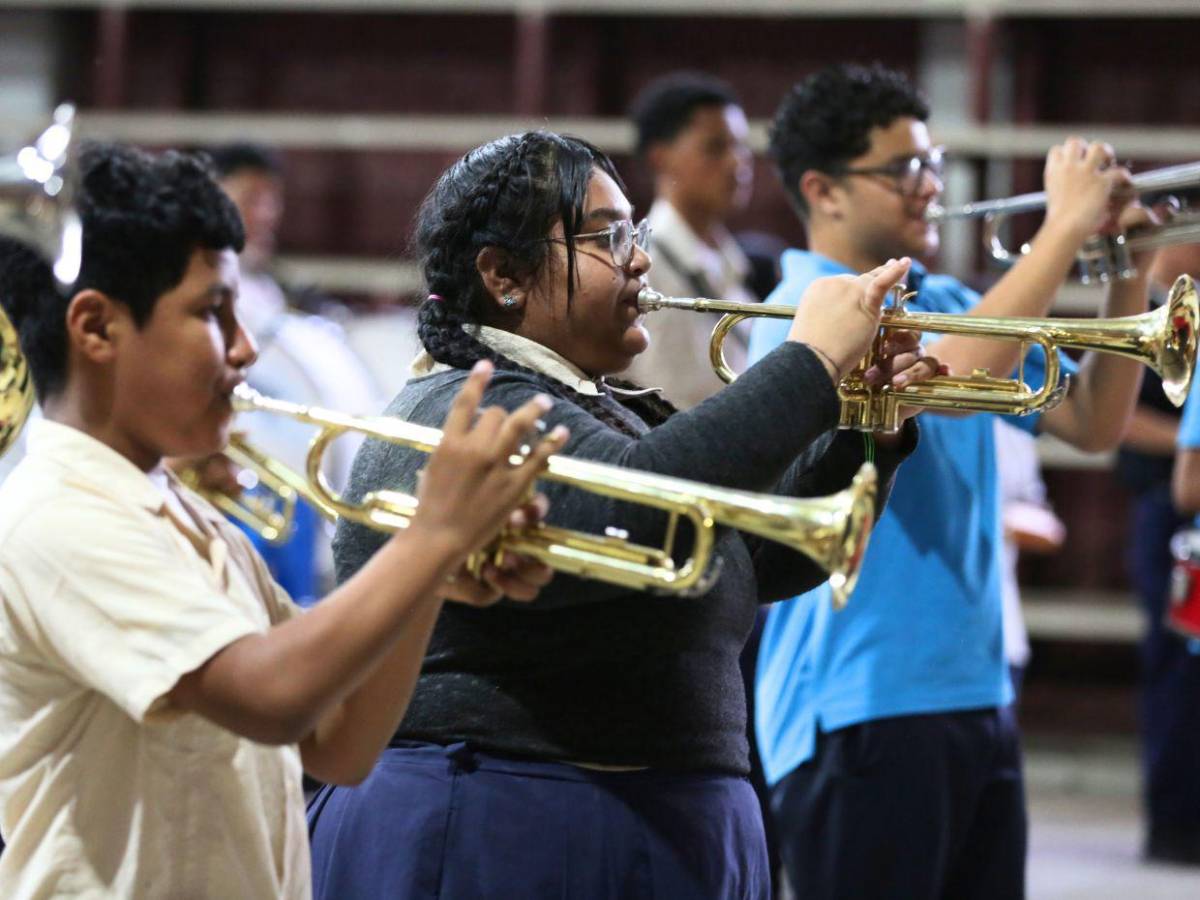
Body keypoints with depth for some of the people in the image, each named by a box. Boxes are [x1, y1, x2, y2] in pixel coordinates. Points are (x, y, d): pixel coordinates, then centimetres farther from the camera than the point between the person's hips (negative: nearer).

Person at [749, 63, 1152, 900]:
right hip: (861, 705, -8)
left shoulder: (946, 301, 14)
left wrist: (1130, 275, 0)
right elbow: (948, 380, -28)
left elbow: (1093, 422, 13)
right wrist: (1065, 228, -21)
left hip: (977, 696, 8)